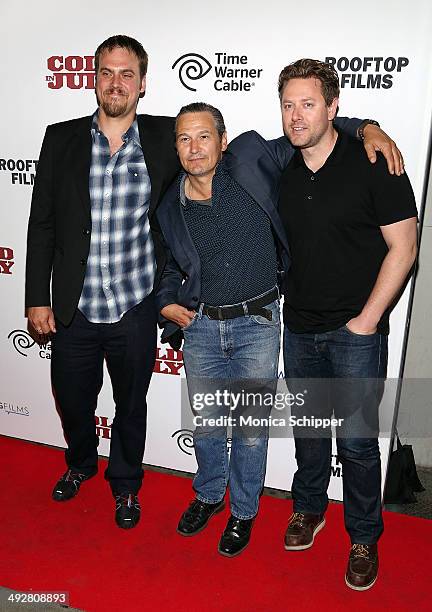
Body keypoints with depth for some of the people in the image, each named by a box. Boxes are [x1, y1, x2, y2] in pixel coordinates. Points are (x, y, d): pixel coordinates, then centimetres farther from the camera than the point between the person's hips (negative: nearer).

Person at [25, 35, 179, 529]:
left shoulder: (165, 138, -5)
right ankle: (80, 462, 53)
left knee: (130, 406, 17)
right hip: (72, 310, 2)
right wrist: (37, 298, -1)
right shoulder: (61, 139, -1)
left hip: (135, 310, -1)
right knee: (72, 401, 20)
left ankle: (125, 484, 44)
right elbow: (41, 223, 1)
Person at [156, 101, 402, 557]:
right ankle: (208, 495, 45)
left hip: (257, 324, -3)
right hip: (199, 326, 3)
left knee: (251, 428, 9)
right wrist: (166, 301, 2)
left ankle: (243, 511, 35)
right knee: (205, 421, 17)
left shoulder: (251, 160, -9)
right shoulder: (171, 207, 1)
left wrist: (366, 128, -12)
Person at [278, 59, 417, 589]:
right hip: (298, 327, 5)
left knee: (356, 440, 4)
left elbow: (403, 247, -10)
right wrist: (288, 303, 9)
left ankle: (363, 538, 26)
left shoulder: (373, 163, -11)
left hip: (356, 332, -4)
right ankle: (309, 508, 40)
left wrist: (368, 318, -13)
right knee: (308, 427, 18)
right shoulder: (282, 172, 5)